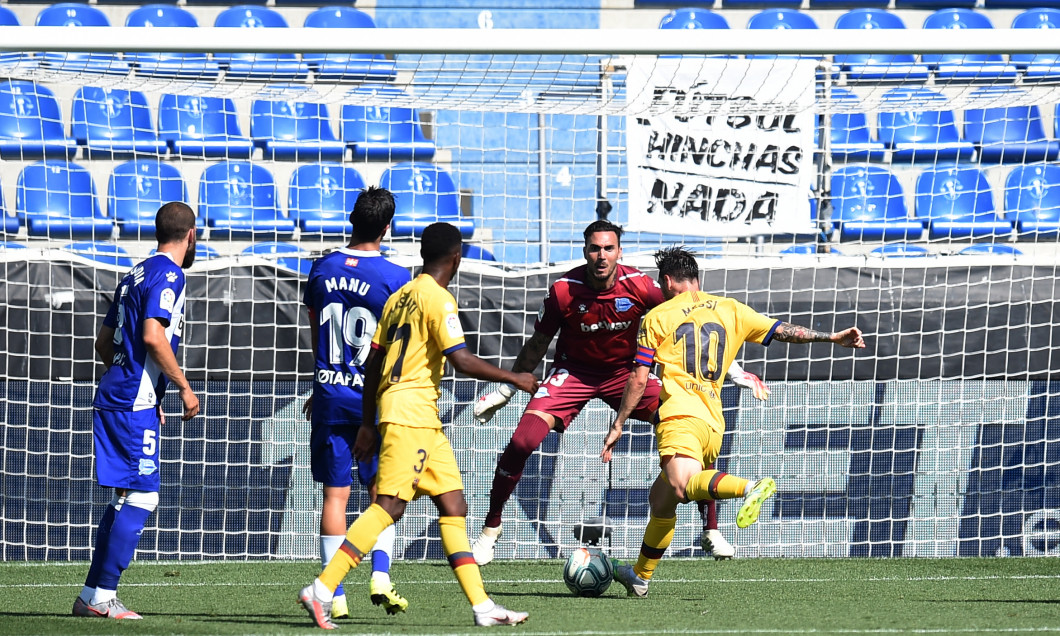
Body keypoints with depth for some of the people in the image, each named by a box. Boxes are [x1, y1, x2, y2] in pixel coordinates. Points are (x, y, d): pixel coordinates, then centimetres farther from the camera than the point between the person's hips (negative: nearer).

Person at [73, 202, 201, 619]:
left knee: (125, 499, 13)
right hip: (135, 406, -9)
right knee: (140, 499, -8)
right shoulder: (168, 276, -9)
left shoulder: (135, 275, 18)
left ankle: (92, 595, 13)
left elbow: (104, 343, 22)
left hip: (113, 398, 9)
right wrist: (184, 386, -12)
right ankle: (102, 596, -11)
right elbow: (153, 336, -21)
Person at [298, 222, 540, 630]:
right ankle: (321, 590, -18)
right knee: (389, 505, -14)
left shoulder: (399, 297, 18)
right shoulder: (438, 299, -8)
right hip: (411, 411, -10)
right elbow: (461, 360, -17)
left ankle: (482, 607, 5)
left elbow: (373, 363, 18)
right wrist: (514, 379, -6)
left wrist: (368, 424, 21)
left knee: (453, 504, 7)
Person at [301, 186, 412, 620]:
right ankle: (380, 575, -6)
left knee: (335, 495, 4)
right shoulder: (395, 278, -10)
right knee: (382, 493, 10)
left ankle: (335, 596, 2)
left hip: (329, 397, 3)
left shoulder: (322, 269, 3)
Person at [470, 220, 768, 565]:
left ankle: (711, 531, -1)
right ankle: (491, 528, 0)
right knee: (522, 442, -21)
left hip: (625, 370, 1)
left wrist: (735, 371, -7)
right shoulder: (563, 291, -20)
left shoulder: (640, 286, -19)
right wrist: (504, 392, 3)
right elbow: (536, 346, -2)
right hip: (573, 371, -1)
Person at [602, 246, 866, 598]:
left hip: (680, 415, -7)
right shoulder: (729, 310, 20)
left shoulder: (657, 317, 10)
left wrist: (618, 425, 14)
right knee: (660, 499, 21)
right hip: (714, 425, 7)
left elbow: (638, 380, 8)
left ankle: (749, 488, -56)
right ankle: (640, 576, 28)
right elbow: (782, 331, 17)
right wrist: (831, 337, 23)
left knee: (681, 485, -33)